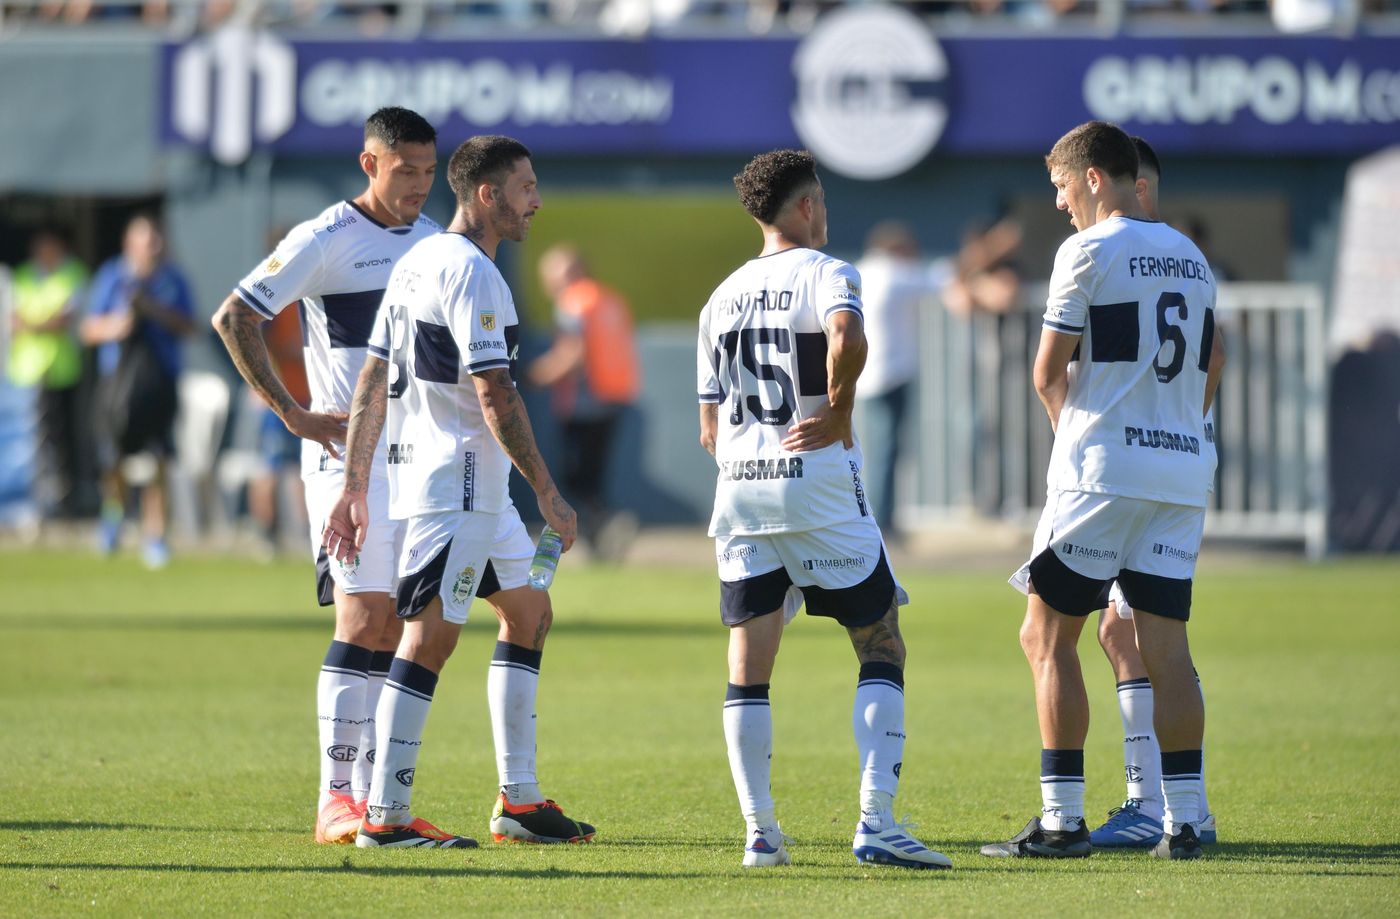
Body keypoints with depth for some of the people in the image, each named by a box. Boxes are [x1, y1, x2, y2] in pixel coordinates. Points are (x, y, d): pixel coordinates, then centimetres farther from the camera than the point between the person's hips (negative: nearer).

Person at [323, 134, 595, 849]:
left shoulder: (415, 261, 14)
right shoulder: (470, 272, -16)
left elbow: (372, 380, 14)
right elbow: (494, 395, -20)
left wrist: (355, 487, 15)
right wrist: (549, 494, -16)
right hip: (455, 477, -11)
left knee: (528, 612, 17)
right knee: (430, 636, -9)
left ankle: (518, 801, 18)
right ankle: (386, 817, -9)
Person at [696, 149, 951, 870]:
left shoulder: (722, 297, 15)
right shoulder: (825, 274, -4)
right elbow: (847, 339, -27)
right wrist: (839, 415, -13)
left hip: (738, 491, 5)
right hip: (819, 488, -5)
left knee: (748, 667, 7)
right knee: (882, 649, 2)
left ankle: (759, 831, 2)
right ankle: (876, 823, -9)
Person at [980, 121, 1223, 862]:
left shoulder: (1088, 252, -6)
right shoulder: (1190, 258, 16)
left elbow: (1048, 372, -3)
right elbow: (1212, 364, 26)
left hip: (1103, 469, -7)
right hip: (1182, 473, 7)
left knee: (1047, 636, 0)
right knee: (1166, 647, 5)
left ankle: (1062, 821, -5)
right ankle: (1182, 821, -1)